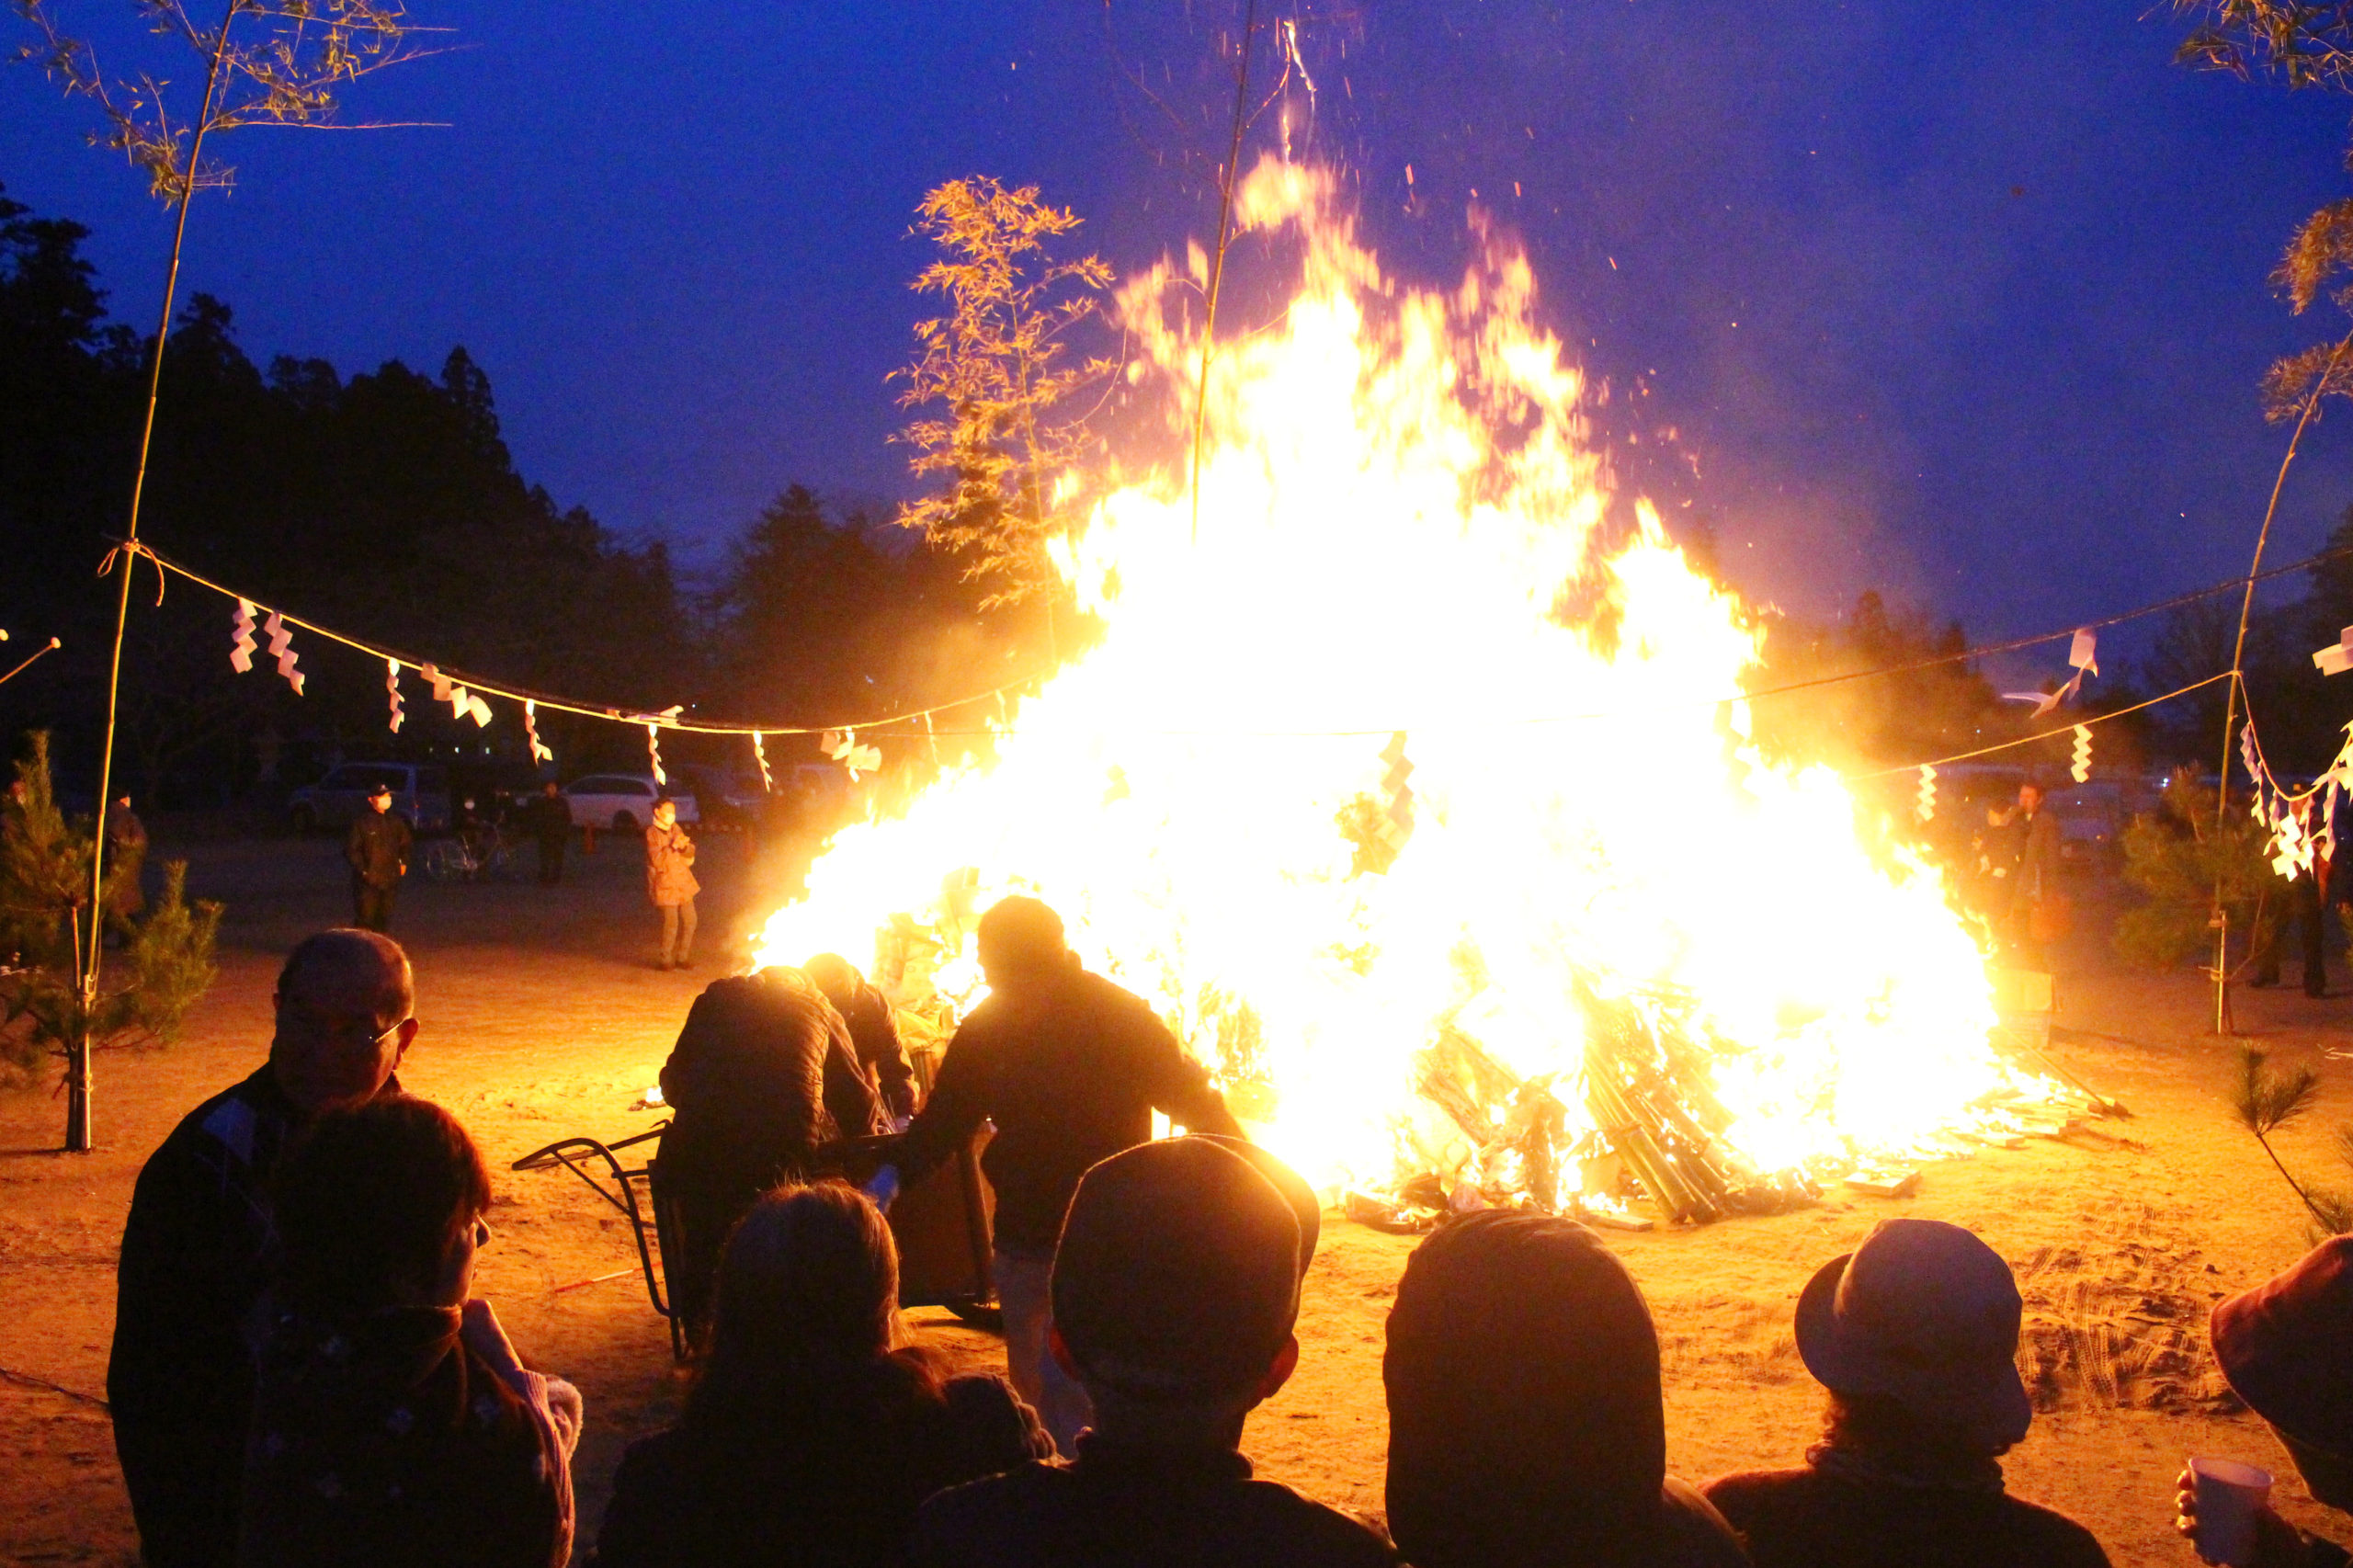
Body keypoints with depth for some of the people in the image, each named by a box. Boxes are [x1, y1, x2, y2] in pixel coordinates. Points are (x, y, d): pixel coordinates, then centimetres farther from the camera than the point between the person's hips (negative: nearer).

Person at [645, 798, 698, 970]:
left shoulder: (676, 829, 13)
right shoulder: (652, 833, -7)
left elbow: (690, 856, 14)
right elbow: (657, 860, -15)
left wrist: (685, 846, -7)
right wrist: (673, 847, -21)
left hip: (683, 883, 7)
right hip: (665, 884, -7)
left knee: (689, 921, 7)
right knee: (671, 924, -9)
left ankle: (683, 957, 20)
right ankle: (666, 960, 6)